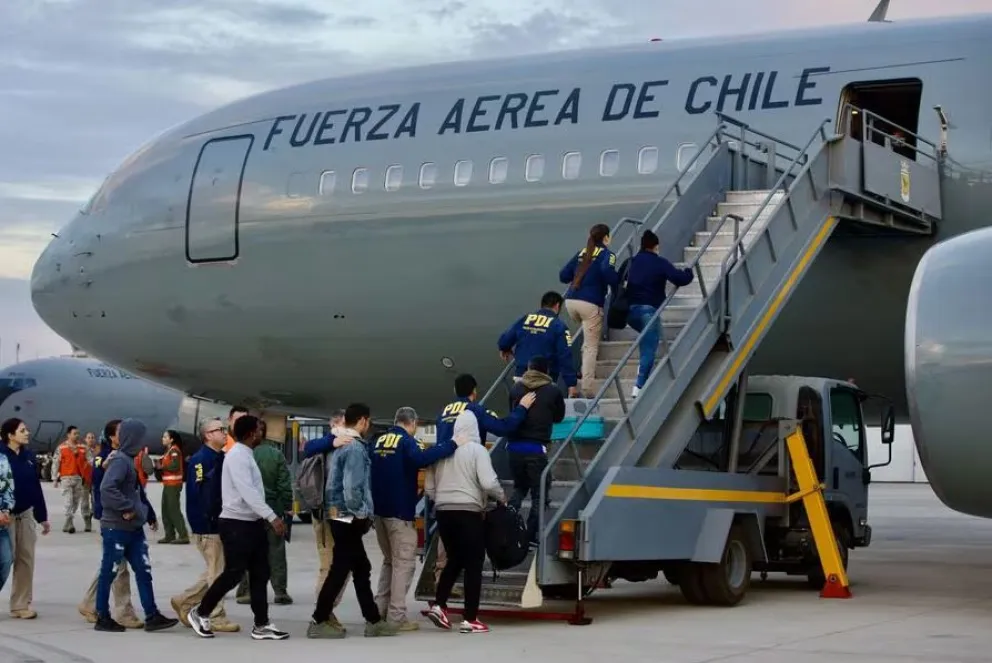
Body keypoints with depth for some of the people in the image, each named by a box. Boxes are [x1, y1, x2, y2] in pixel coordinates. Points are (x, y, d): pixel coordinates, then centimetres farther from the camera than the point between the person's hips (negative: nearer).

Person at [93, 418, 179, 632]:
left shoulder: (129, 460, 12)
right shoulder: (120, 460, -16)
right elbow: (107, 488, -29)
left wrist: (140, 511, 6)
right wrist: (129, 508, -21)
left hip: (133, 527, 9)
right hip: (116, 528, -9)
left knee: (143, 570, 6)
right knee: (109, 572, 2)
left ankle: (152, 616, 7)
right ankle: (103, 618, 11)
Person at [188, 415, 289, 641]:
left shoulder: (245, 454, 14)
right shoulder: (237, 456, -17)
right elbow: (247, 492, -27)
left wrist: (266, 518, 16)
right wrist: (272, 517, -32)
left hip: (252, 523, 10)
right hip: (236, 524, -10)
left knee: (260, 574, 7)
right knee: (233, 573, -3)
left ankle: (262, 625, 10)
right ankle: (200, 613, 13)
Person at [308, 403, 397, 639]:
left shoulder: (341, 444, 12)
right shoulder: (355, 447, -16)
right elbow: (352, 487, -25)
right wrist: (361, 515, -11)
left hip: (341, 517, 10)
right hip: (349, 518, -10)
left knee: (361, 569, 13)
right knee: (340, 570, -3)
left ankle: (373, 621, 18)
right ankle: (318, 622, 2)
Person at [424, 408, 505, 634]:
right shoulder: (477, 450, -6)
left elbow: (429, 487, 11)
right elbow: (488, 483, -16)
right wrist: (501, 497, 2)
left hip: (444, 513, 5)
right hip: (469, 513, -5)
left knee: (454, 560, 21)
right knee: (473, 565, 3)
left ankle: (439, 605, 8)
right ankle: (470, 619, 1)